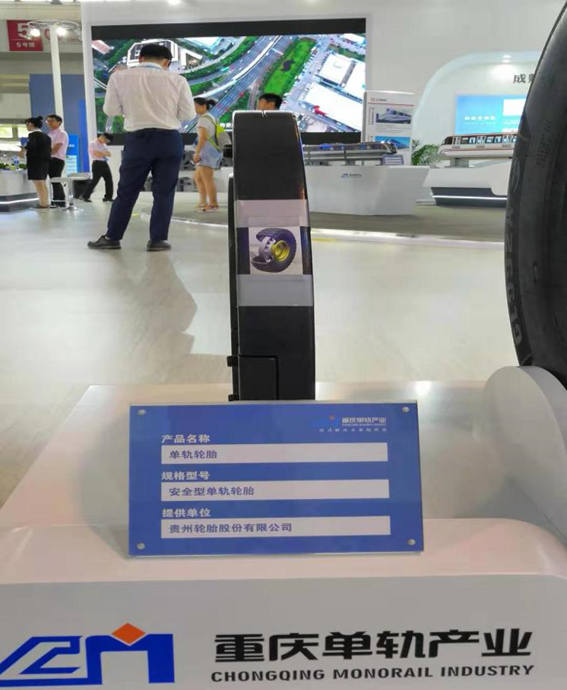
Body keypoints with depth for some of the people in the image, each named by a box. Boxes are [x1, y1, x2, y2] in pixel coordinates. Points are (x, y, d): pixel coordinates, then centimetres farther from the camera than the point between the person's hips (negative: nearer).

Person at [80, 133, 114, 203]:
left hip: (104, 163, 8)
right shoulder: (93, 143, -8)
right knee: (95, 180, -11)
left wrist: (102, 153, -10)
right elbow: (97, 154, -18)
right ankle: (84, 196, -6)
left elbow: (109, 154, 9)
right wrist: (105, 153, -1)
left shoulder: (104, 144, 18)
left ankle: (108, 197, 15)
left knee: (109, 180, 6)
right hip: (97, 164, -8)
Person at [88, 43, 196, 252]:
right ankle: (157, 240, 8)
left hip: (137, 139, 1)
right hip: (169, 139, 0)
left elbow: (110, 110, 5)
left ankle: (112, 238, 17)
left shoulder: (120, 76, 2)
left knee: (127, 191, 10)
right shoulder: (176, 79, 1)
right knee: (164, 192, 8)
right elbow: (189, 114, 3)